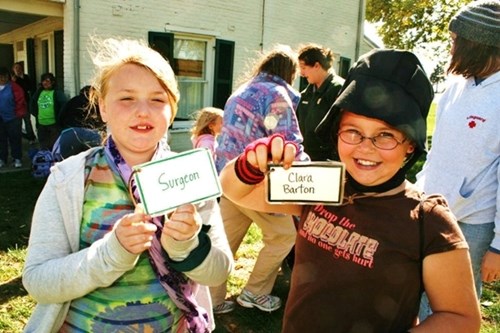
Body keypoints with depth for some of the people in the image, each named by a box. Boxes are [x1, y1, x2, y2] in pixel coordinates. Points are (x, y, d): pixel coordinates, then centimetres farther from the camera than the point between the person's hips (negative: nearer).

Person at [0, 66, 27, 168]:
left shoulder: (13, 87, -9)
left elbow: (20, 101, -9)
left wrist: (19, 114, -8)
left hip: (13, 119, -5)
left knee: (15, 139, 3)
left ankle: (17, 159, 13)